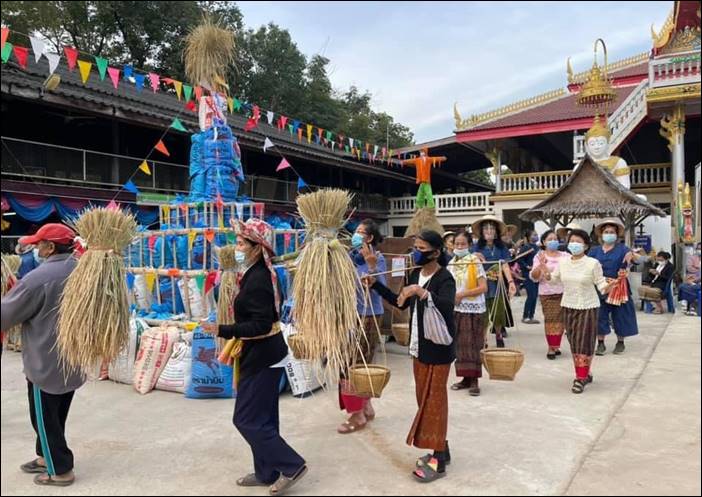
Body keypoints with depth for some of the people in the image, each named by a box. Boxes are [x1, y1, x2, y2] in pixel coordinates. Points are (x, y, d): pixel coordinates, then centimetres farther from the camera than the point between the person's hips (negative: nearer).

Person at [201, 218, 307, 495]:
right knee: (262, 417, 17)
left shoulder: (257, 279, -22)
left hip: (262, 355, -10)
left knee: (247, 418, 0)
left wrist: (222, 331, -28)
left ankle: (291, 465, 7)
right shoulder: (259, 273, 8)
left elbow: (261, 325, -27)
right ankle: (267, 473, 29)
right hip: (264, 353, 10)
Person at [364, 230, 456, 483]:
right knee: (425, 399, 15)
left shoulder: (444, 278, -18)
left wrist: (419, 290, -46)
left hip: (438, 348, -8)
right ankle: (440, 449, 29)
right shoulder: (415, 275, 6)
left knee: (435, 400, -1)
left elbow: (447, 304, -37)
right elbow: (401, 303, 15)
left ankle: (438, 461, 10)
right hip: (419, 346, 8)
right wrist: (376, 285, 9)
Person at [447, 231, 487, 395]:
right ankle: (466, 377, 15)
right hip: (456, 309, 5)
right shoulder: (451, 264, 7)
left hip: (473, 310, -5)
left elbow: (483, 287, -12)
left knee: (472, 345, -2)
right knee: (460, 344, 5)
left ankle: (474, 380, 6)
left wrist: (462, 294, -16)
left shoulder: (475, 262, -7)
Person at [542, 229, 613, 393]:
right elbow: (554, 279, 12)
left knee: (585, 343, -2)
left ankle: (581, 378, 6)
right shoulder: (563, 261, 0)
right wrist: (546, 273, -7)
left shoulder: (593, 263, -12)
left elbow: (601, 284, -10)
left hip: (588, 307, -4)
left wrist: (609, 285, -30)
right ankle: (585, 374, 26)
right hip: (569, 306, 4)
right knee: (574, 343, 11)